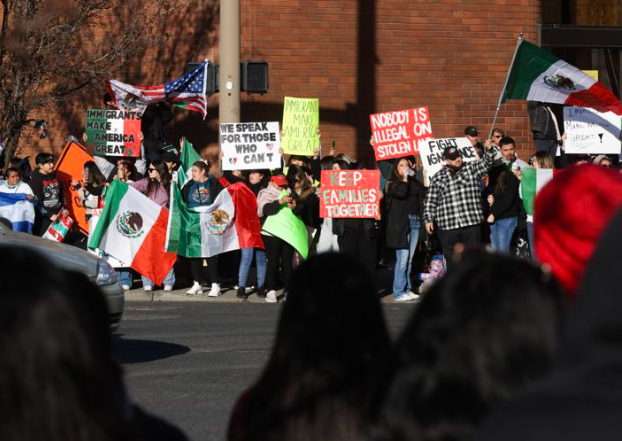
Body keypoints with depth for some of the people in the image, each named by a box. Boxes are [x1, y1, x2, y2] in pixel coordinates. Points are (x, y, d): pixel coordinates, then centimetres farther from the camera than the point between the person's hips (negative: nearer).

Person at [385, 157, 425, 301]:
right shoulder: (393, 184, 2)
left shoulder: (415, 184, 16)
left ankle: (407, 290, 11)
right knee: (402, 259, -9)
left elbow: (421, 202, 17)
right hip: (400, 223, -5)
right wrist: (404, 179, -5)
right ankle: (399, 292, -8)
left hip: (415, 222, 5)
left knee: (409, 259, 7)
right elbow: (400, 193, -17)